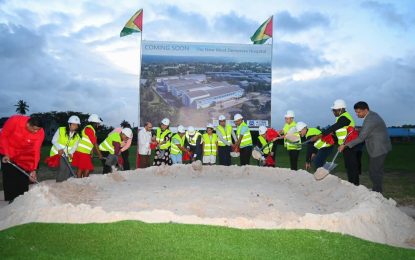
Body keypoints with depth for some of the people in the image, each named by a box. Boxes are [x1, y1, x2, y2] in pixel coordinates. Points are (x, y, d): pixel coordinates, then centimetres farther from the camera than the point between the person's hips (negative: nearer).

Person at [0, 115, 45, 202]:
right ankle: (12, 200, 12)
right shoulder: (14, 120, -32)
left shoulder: (40, 133, -27)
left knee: (24, 176, 2)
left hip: (24, 154, 2)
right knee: (10, 176, -1)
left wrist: (33, 169, -28)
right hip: (9, 151, -1)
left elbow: (36, 151, -23)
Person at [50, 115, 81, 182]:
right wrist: (60, 149, -23)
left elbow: (75, 146, -1)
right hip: (57, 153, -5)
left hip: (66, 155, 5)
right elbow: (54, 141, -8)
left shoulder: (77, 136, 2)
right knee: (63, 167, -21)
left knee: (68, 170, 1)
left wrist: (71, 153, -21)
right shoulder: (61, 130, -10)